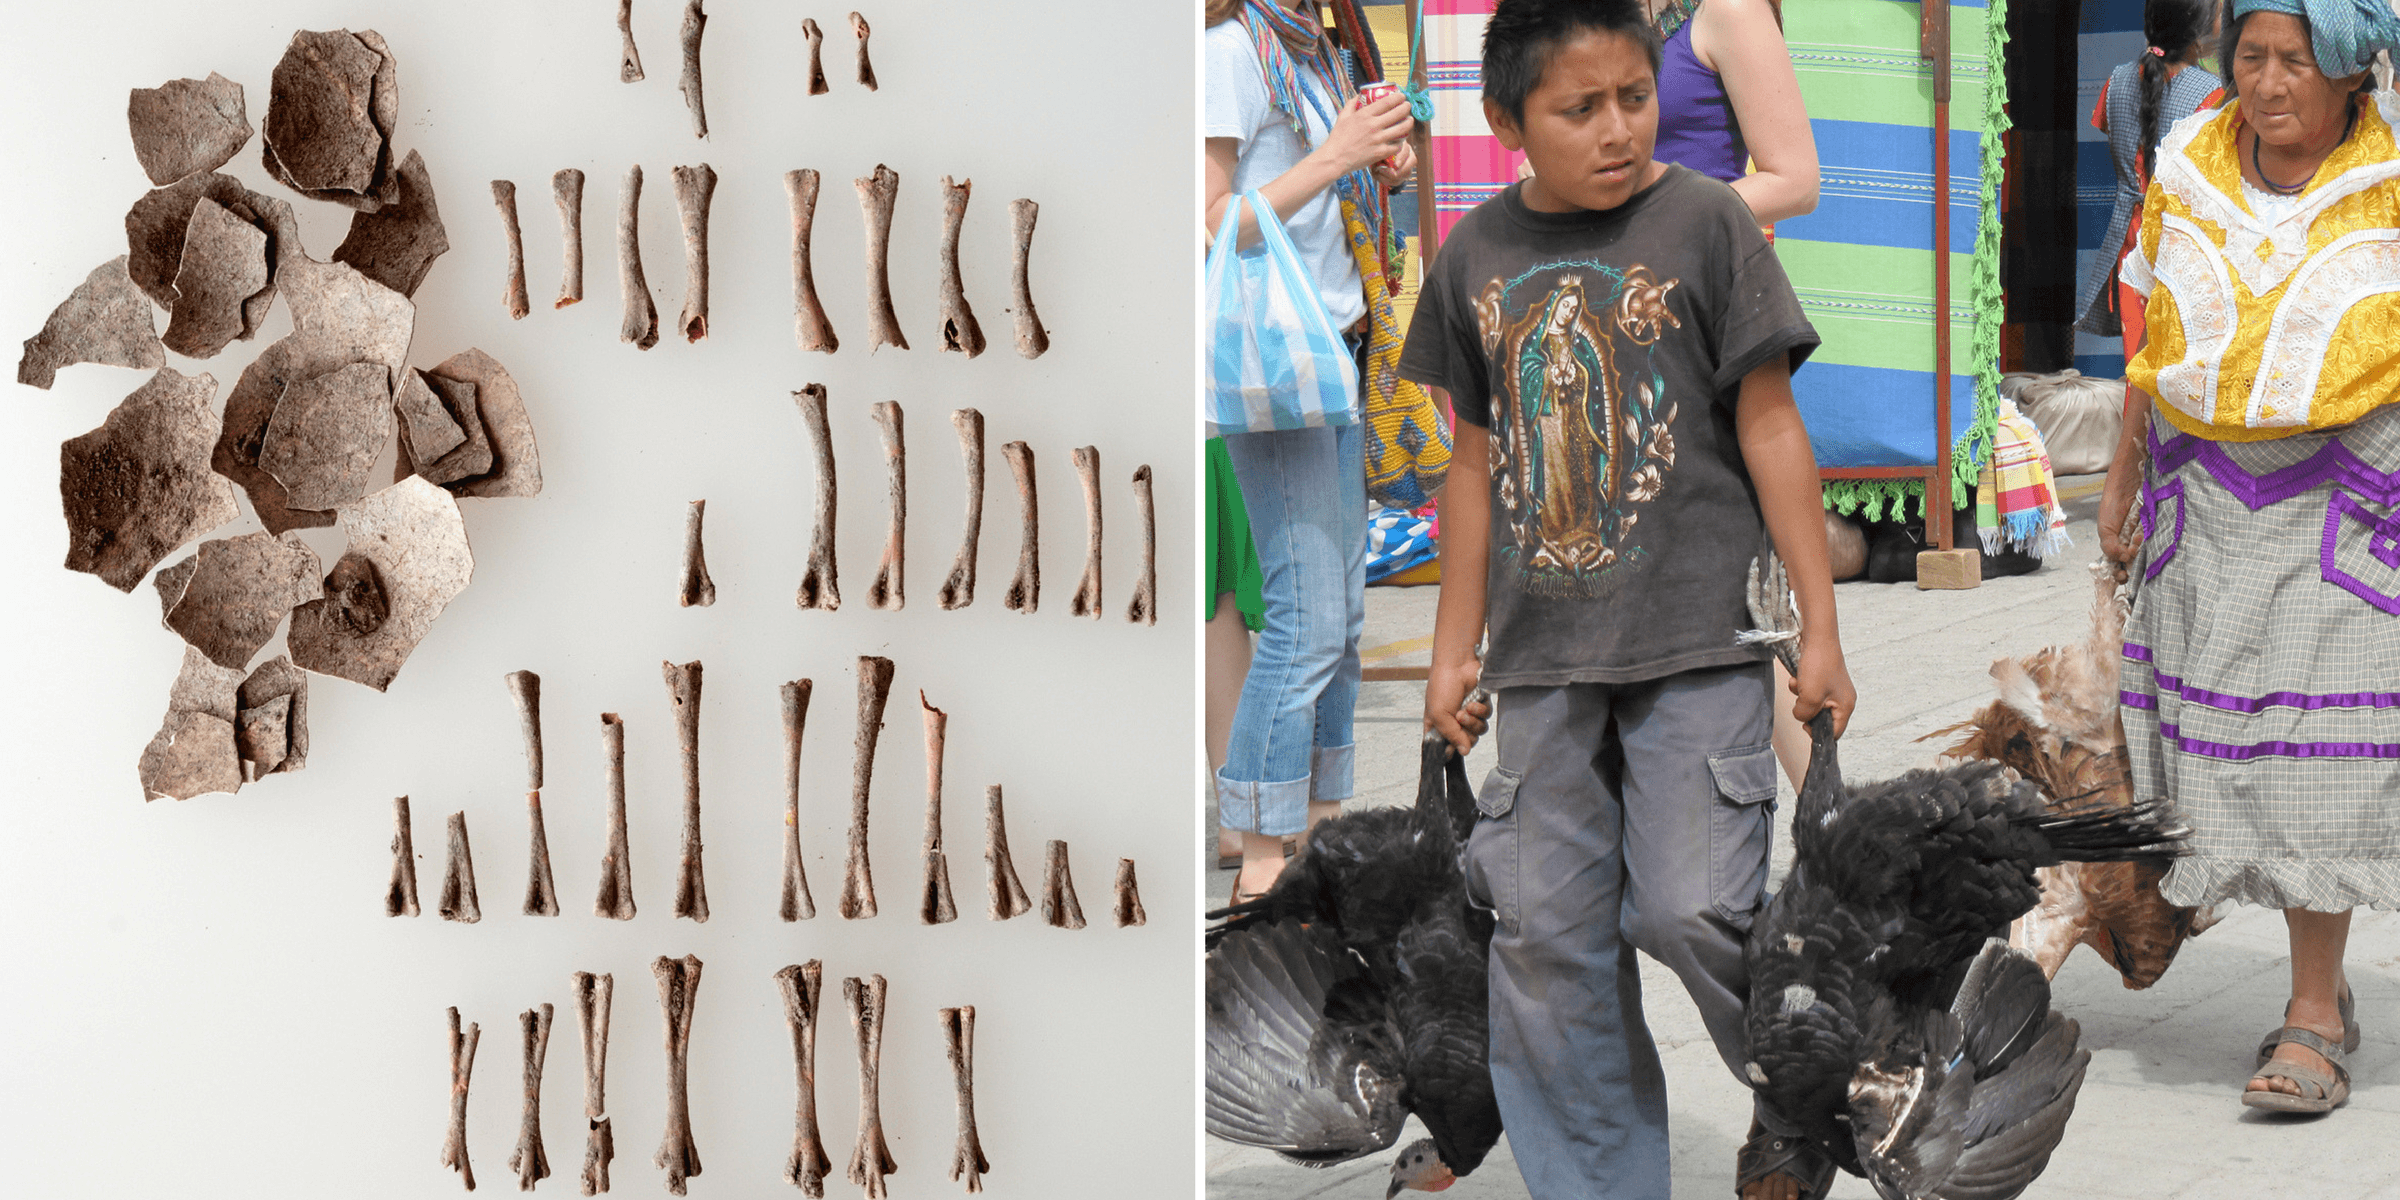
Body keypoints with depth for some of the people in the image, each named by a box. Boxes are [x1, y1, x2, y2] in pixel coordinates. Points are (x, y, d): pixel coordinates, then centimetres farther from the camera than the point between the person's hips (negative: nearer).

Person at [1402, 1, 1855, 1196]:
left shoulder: (1704, 221, -3)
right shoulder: (1476, 256, 6)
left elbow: (1770, 428, -1)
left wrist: (1820, 626, -2)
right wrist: (1455, 647, 14)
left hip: (1695, 644, -4)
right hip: (1543, 658, 4)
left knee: (1692, 910, -11)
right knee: (1546, 940, 3)